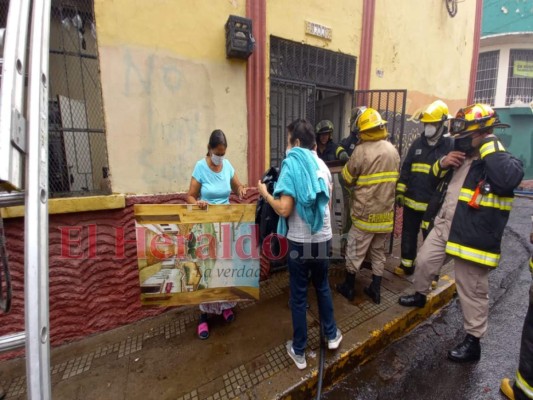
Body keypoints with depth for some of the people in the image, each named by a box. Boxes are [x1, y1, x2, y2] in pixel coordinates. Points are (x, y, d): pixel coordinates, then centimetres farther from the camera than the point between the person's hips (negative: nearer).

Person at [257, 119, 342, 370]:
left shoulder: (291, 165, -14)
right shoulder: (321, 164, 4)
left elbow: (284, 209, -22)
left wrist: (265, 194, -5)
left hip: (300, 242, -5)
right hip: (324, 238, 6)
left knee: (298, 295, 11)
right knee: (322, 287, 26)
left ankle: (299, 352, 28)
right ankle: (331, 335, 43)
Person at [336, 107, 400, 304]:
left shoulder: (361, 150, -16)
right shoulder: (393, 150, 4)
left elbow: (347, 178, -7)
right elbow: (394, 179, 12)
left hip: (365, 212, -6)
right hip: (386, 211, 6)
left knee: (355, 251, 9)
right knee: (378, 251, 17)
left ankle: (348, 287, 23)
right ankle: (375, 289, 27)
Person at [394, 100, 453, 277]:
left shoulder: (450, 145, -5)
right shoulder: (418, 143, 8)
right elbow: (405, 168, 9)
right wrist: (400, 191, 4)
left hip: (434, 203, -4)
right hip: (411, 200, 4)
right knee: (409, 234, 14)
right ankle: (407, 264, 31)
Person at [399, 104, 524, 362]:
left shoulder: (500, 160, -12)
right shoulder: (463, 155, 11)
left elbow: (508, 180, -35)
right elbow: (436, 177, 21)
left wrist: (490, 147, -23)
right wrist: (442, 163, -2)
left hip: (473, 237, -7)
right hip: (444, 227, 7)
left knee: (472, 292, 7)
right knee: (423, 262, 17)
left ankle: (473, 341, 26)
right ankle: (420, 296, 45)